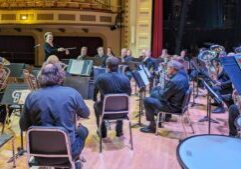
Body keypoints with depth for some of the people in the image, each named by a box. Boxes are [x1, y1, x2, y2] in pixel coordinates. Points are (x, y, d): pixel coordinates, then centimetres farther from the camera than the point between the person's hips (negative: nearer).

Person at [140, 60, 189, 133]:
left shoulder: (173, 81, -27)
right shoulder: (183, 77, 3)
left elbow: (163, 96, -20)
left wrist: (158, 90, 0)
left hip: (174, 107, -10)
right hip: (180, 103, 10)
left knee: (147, 100, -3)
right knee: (154, 94, 24)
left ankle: (152, 126, 5)